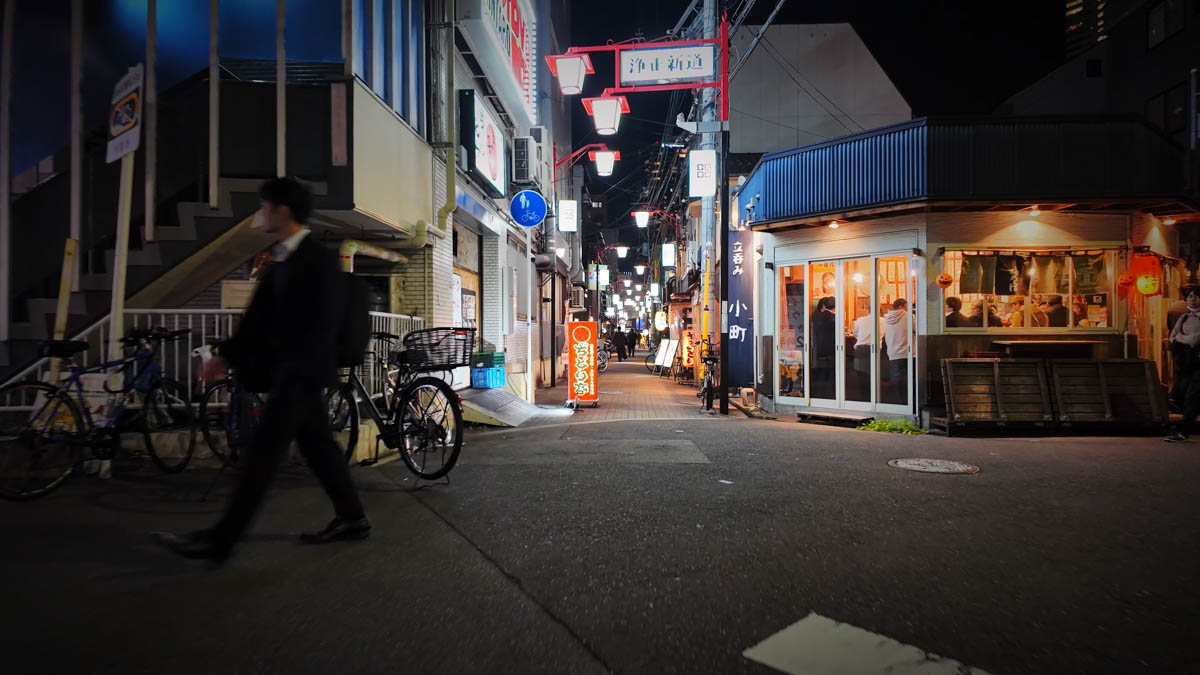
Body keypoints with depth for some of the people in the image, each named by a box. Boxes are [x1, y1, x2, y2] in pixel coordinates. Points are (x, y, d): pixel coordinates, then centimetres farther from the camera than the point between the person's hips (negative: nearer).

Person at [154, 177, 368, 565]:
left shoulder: (320, 260, -14)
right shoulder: (282, 258, 13)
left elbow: (324, 323, -19)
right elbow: (260, 315, 16)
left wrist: (299, 368, -22)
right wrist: (228, 357, 16)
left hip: (303, 371, -9)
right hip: (289, 369, 9)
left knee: (264, 451, -6)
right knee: (316, 443, 13)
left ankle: (220, 542, 0)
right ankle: (351, 518, 23)